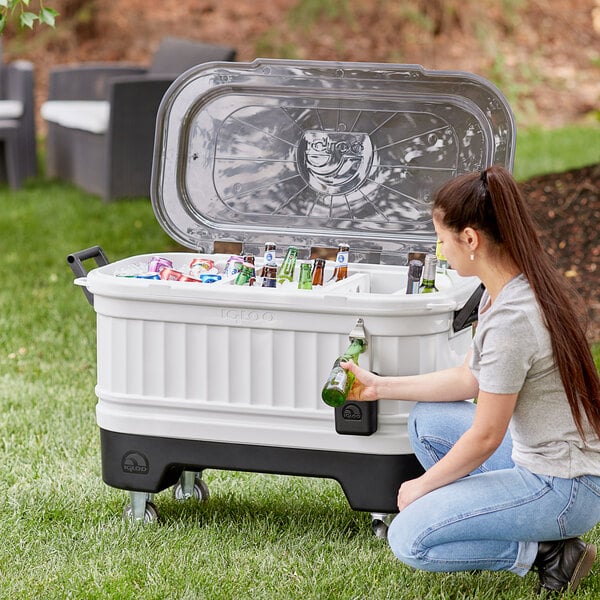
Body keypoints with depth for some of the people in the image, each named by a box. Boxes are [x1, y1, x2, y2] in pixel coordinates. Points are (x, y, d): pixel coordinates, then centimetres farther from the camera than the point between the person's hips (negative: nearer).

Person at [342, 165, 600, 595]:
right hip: (538, 454, 10)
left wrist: (422, 485, -3)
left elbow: (484, 438, -19)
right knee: (427, 420, 18)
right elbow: (469, 379, 15)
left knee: (408, 539, -12)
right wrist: (379, 387, 18)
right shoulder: (506, 291, 4)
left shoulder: (510, 320, -26)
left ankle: (547, 553, -4)